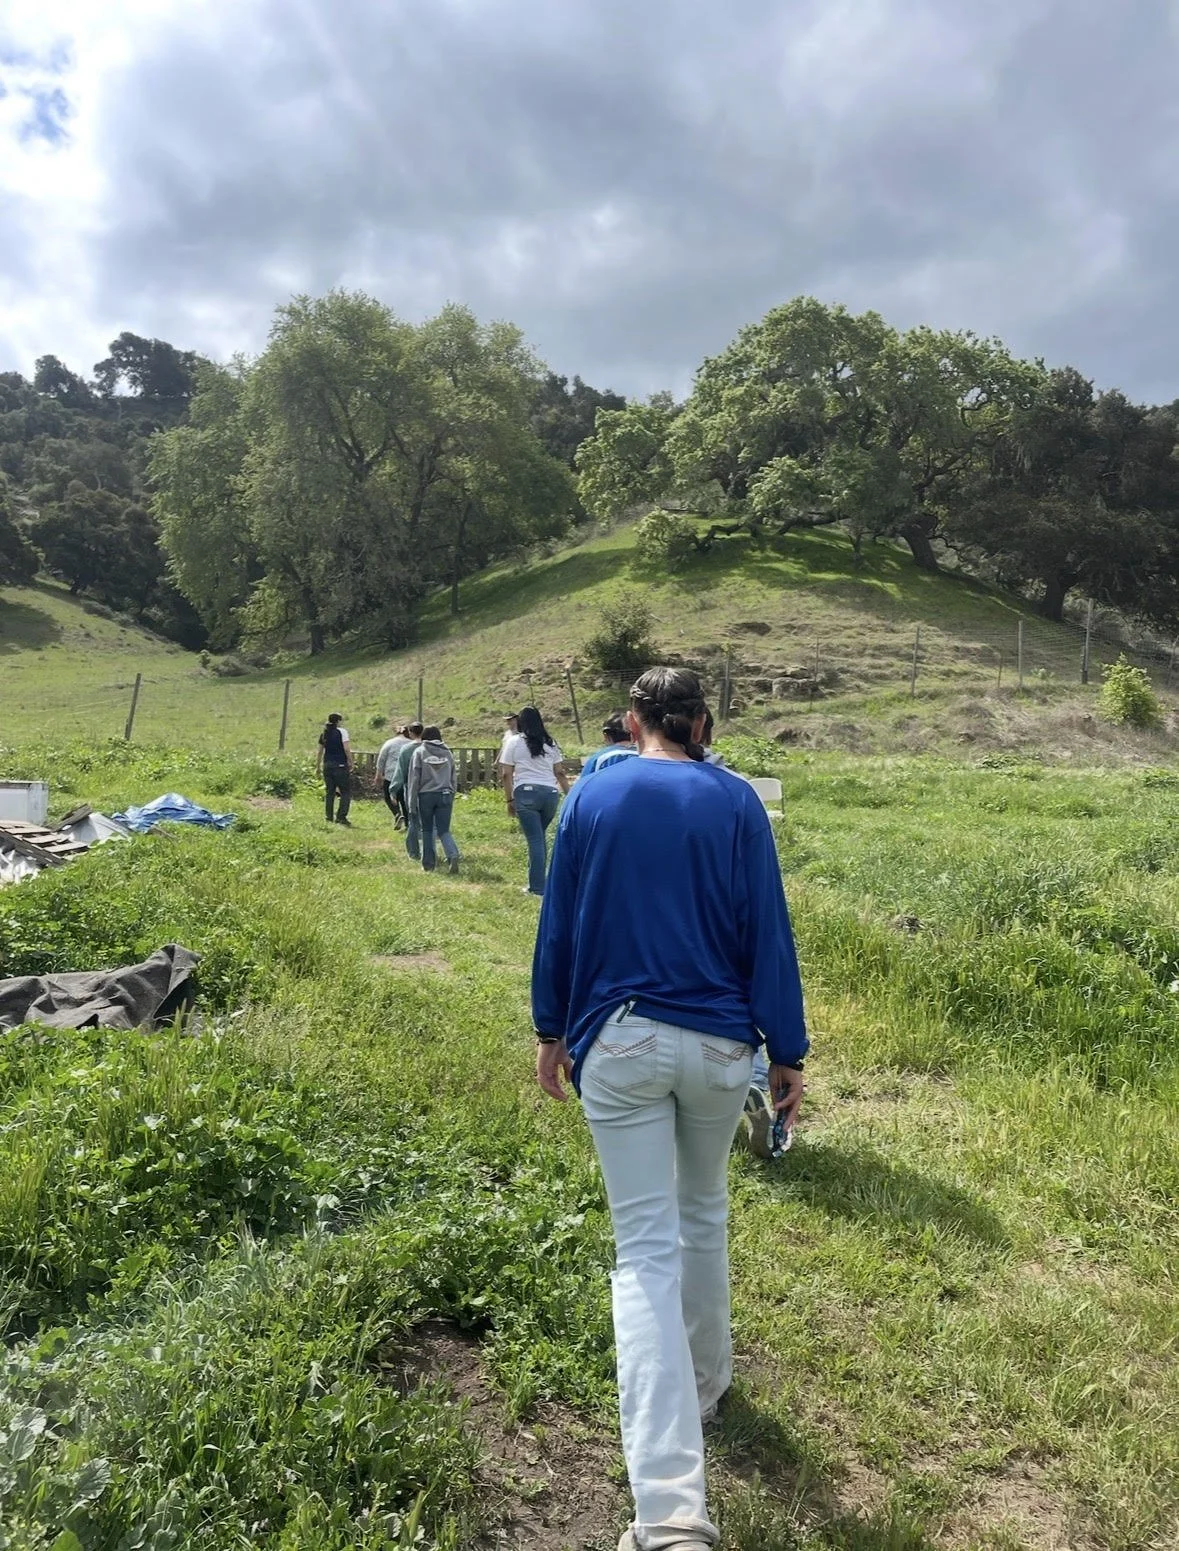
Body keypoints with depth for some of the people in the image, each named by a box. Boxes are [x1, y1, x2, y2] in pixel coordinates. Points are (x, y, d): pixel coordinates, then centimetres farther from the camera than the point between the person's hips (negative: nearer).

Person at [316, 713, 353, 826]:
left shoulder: (324, 734, 12)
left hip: (327, 765, 6)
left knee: (329, 792, 11)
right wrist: (351, 763, -6)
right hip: (340, 765, -6)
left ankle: (329, 818, 11)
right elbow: (347, 749, -13)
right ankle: (341, 817, -10)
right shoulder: (342, 731, -5)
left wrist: (318, 767, 21)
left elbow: (320, 752, 15)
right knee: (346, 792, 0)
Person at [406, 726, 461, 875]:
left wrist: (412, 803, -1)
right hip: (445, 795, 2)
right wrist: (451, 798, 21)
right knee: (444, 830, 3)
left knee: (427, 831, 11)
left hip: (426, 795, -2)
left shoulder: (419, 752, 0)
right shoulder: (447, 753, 10)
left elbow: (414, 778, -3)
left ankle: (428, 864, 14)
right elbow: (453, 778, 13)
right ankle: (453, 855, -22)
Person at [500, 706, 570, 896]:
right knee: (539, 837, 18)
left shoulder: (513, 742, 3)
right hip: (550, 793, 3)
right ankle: (537, 879, 22)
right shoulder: (550, 743, 13)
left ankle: (538, 887, -1)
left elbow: (506, 774, 0)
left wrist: (510, 800, 5)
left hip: (526, 793, -3)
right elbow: (560, 772, 13)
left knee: (535, 840, -2)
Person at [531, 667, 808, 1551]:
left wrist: (551, 1032, 16)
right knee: (705, 1218, 24)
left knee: (646, 1253, 0)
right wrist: (789, 1054, 3)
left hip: (616, 1044, -1)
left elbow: (557, 927, 5)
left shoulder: (589, 799, 0)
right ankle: (706, 1383, 44)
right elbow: (768, 937, -4)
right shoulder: (736, 802, -3)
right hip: (719, 1044, 1)